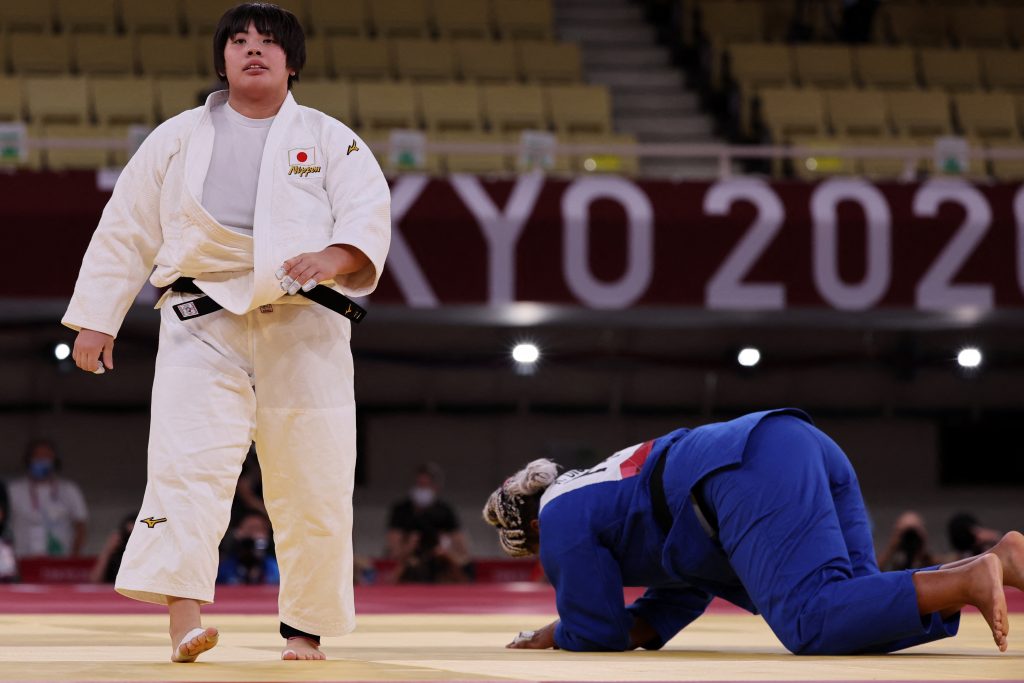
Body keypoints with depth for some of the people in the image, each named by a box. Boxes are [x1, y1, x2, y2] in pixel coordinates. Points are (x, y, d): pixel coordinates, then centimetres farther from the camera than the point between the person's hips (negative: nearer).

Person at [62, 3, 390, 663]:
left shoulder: (330, 139, 10)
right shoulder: (176, 139, 13)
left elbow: (369, 216, -3)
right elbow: (125, 232, 15)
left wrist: (332, 257, -25)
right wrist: (95, 320, 9)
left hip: (304, 326, 1)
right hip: (205, 323, 0)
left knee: (314, 485, 1)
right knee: (190, 461, -20)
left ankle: (305, 627, 16)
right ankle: (184, 618, -30)